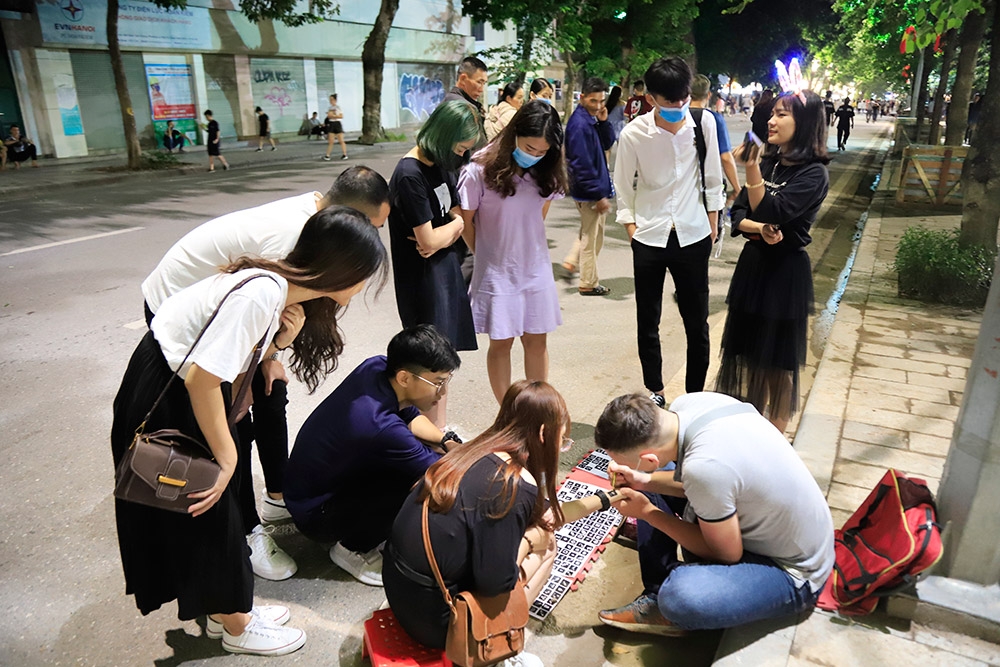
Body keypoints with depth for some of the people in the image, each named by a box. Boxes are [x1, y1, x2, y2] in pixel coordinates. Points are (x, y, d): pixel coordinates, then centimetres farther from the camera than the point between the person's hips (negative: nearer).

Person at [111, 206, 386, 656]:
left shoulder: (285, 290, -4)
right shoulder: (261, 294, -32)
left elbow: (236, 361, 1)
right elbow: (202, 380, -30)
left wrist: (280, 342, -19)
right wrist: (226, 455, -18)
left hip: (187, 388, 8)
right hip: (163, 397, -8)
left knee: (220, 500, 18)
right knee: (206, 512, 5)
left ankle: (226, 610, 37)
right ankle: (237, 628, 26)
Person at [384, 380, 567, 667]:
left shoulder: (476, 451, 1)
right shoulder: (518, 485, -21)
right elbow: (495, 582, -18)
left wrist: (531, 523, 17)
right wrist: (530, 539, -3)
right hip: (435, 621, -7)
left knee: (538, 529, 14)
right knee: (545, 544, 6)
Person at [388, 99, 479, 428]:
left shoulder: (443, 164, 8)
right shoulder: (410, 175, -19)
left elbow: (458, 213, 10)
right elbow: (428, 240, -20)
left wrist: (443, 234, -12)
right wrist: (455, 225, -1)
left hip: (446, 269, 8)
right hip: (422, 279, -8)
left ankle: (440, 434, 25)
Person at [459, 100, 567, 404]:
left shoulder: (545, 171, -2)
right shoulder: (481, 169, -17)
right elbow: (467, 220, -6)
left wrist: (523, 246, 5)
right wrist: (487, 255, 4)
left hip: (536, 269, 4)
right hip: (497, 273, -4)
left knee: (536, 340, 12)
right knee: (501, 342, 7)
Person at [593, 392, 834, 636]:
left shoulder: (703, 468, -38)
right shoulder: (686, 405, -15)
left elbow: (726, 553, -19)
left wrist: (647, 513, -14)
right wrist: (645, 480, -8)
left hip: (792, 569, -8)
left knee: (679, 597, -34)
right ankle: (657, 594, 8)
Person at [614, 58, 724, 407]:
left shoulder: (703, 123, -5)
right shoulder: (634, 134, -10)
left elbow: (712, 179, 6)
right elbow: (624, 188, 2)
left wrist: (713, 227, 7)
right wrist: (632, 228, -4)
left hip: (693, 236, 1)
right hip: (648, 238, -1)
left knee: (697, 325, 8)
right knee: (647, 323, 10)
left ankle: (696, 394, 24)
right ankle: (654, 391, 28)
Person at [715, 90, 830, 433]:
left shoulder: (813, 174, -13)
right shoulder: (768, 163, 6)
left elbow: (773, 213, -24)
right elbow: (738, 215, 2)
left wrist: (751, 168, -29)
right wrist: (759, 229, -18)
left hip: (786, 272, -6)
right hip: (753, 264, 6)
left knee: (778, 359, 4)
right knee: (749, 349, 14)